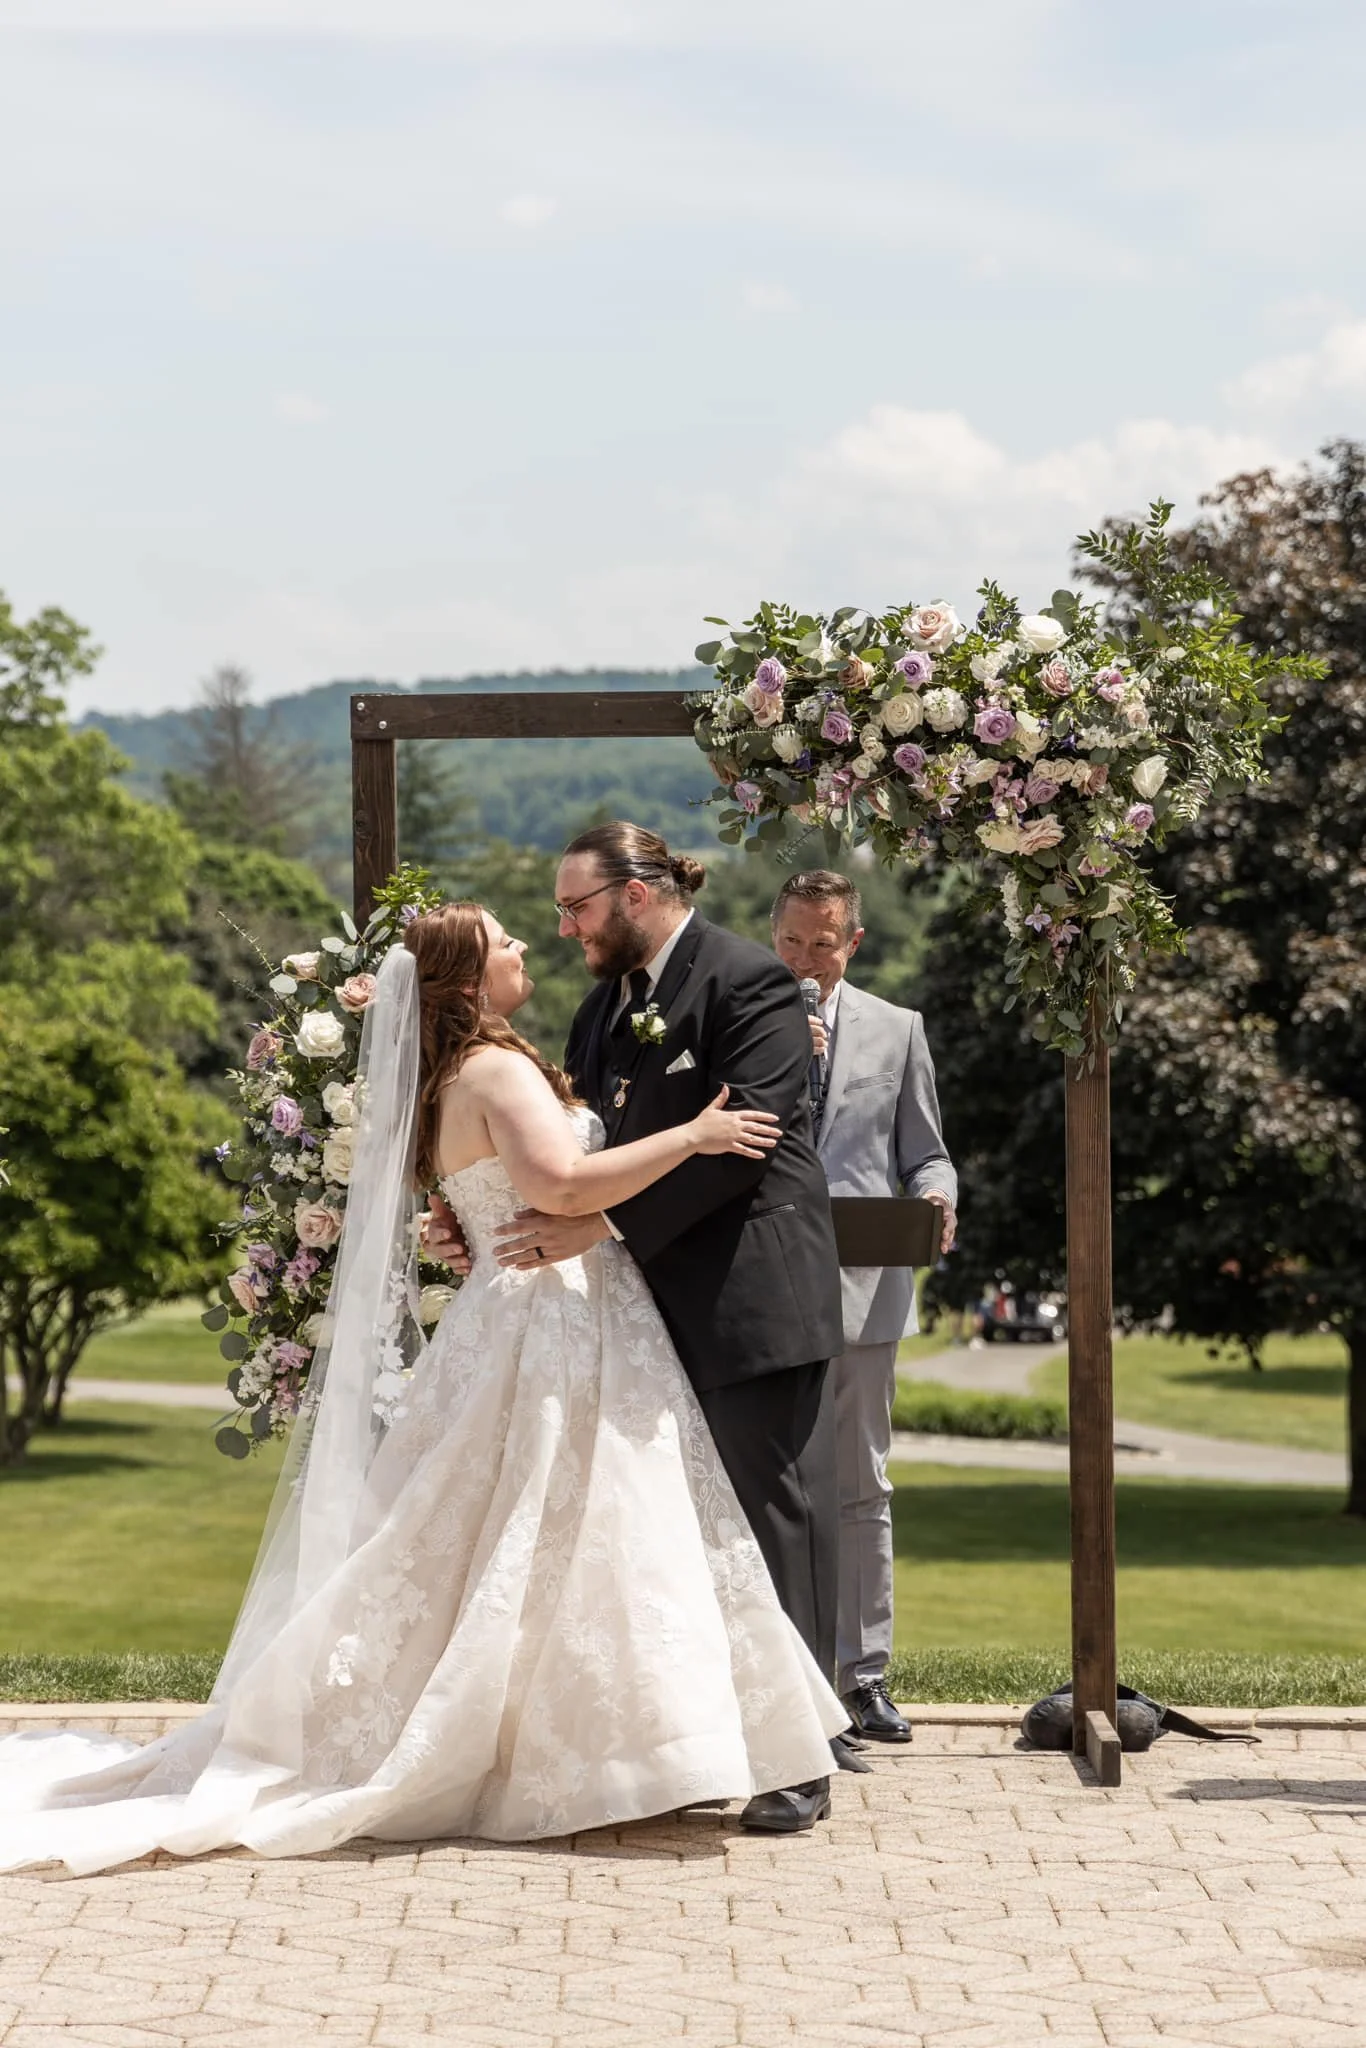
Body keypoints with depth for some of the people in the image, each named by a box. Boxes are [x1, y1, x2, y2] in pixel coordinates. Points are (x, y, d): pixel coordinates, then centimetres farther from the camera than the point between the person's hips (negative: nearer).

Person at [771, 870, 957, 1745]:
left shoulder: (896, 1030, 12)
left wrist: (935, 1200, -9)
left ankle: (863, 1673, 12)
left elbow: (925, 1155, 12)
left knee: (862, 1490, 6)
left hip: (863, 1290, 1)